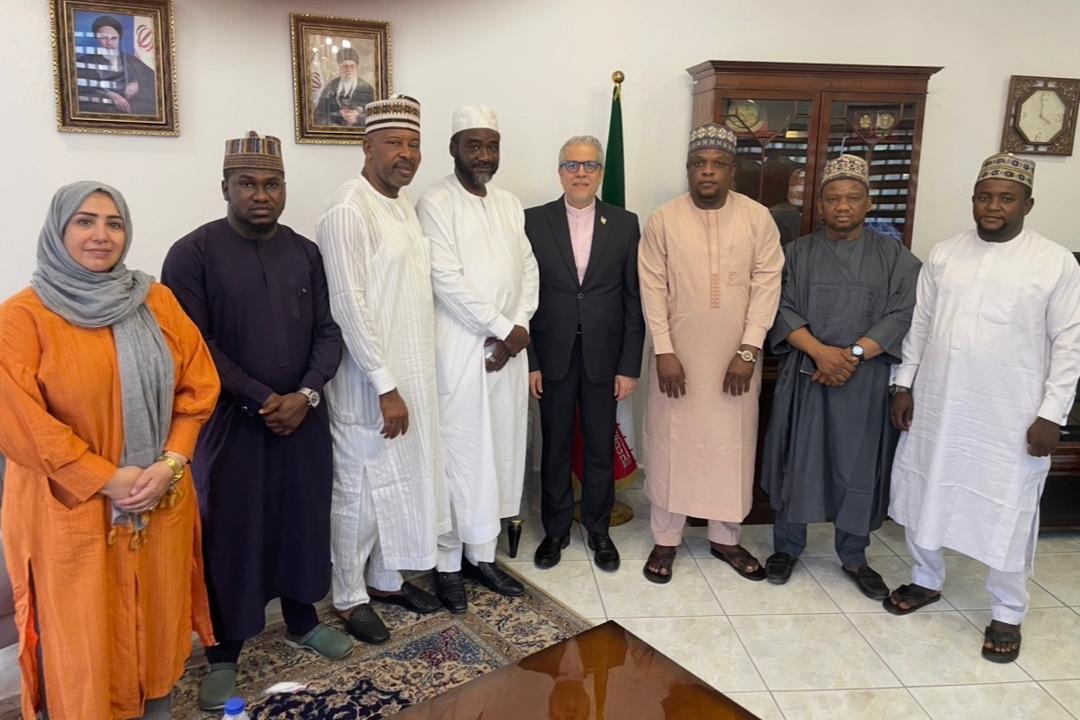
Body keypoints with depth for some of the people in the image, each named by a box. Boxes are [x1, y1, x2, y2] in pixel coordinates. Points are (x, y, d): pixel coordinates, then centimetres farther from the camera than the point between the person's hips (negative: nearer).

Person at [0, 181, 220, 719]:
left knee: (158, 627, 17)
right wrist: (107, 480, -16)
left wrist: (171, 463, -10)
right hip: (69, 510, -3)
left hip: (161, 503, 4)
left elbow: (198, 385, 3)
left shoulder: (158, 303, 4)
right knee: (80, 645, 8)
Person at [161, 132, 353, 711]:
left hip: (303, 417, 4)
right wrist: (261, 400, -16)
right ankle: (222, 655, 24)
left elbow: (329, 332, 3)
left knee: (303, 521, 14)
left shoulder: (306, 253, 6)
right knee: (229, 534, 7)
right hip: (231, 421, -4)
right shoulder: (193, 253, -7)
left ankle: (302, 622, 35)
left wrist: (305, 394, -12)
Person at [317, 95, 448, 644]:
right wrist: (386, 387, -19)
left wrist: (408, 381, 13)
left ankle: (386, 579, 36)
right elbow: (350, 307, -20)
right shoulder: (349, 211, -17)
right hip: (370, 385, -8)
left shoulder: (405, 203, 9)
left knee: (403, 481, 18)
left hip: (412, 375, 8)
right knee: (360, 491, 6)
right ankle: (349, 597, 25)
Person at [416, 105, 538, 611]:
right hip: (459, 351, -6)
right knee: (457, 456, 1)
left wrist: (516, 330, -6)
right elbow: (446, 280, -15)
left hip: (507, 349, 6)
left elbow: (528, 272, 9)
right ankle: (447, 563, 15)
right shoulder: (435, 204, -7)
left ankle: (481, 555, 24)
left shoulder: (511, 205, 13)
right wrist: (502, 328, -13)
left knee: (499, 453, 10)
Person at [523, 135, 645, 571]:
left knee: (601, 449, 11)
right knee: (555, 448, 11)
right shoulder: (534, 221, -1)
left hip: (604, 358, 1)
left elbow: (634, 300, 0)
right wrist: (529, 361, -5)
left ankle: (598, 530, 29)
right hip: (553, 356, 0)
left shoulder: (625, 224, 1)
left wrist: (629, 366, -4)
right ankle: (555, 529, 28)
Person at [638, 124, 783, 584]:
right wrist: (663, 352, -11)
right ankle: (666, 539, 22)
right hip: (679, 356, -1)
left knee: (732, 446, 10)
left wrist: (748, 351, -11)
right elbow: (653, 288, -5)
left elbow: (767, 285, -4)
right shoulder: (664, 219, -4)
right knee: (671, 443, 7)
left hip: (736, 357, 1)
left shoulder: (758, 218, -2)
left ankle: (725, 537, 28)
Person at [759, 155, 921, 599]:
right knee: (797, 461, 7)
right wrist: (821, 352, -18)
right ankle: (787, 547, 23)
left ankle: (853, 557, 24)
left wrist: (853, 354, -17)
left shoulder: (894, 256, 4)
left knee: (858, 467, 7)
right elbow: (783, 309, -4)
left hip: (867, 380, 0)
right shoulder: (797, 253, 5)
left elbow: (903, 315, -5)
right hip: (805, 374, 0)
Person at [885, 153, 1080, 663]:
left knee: (1006, 512, 6)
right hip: (937, 404, 4)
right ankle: (926, 580, 37)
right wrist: (904, 384, 5)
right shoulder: (943, 254, 4)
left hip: (1011, 415, -3)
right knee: (924, 493, 14)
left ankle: (1007, 613, 26)